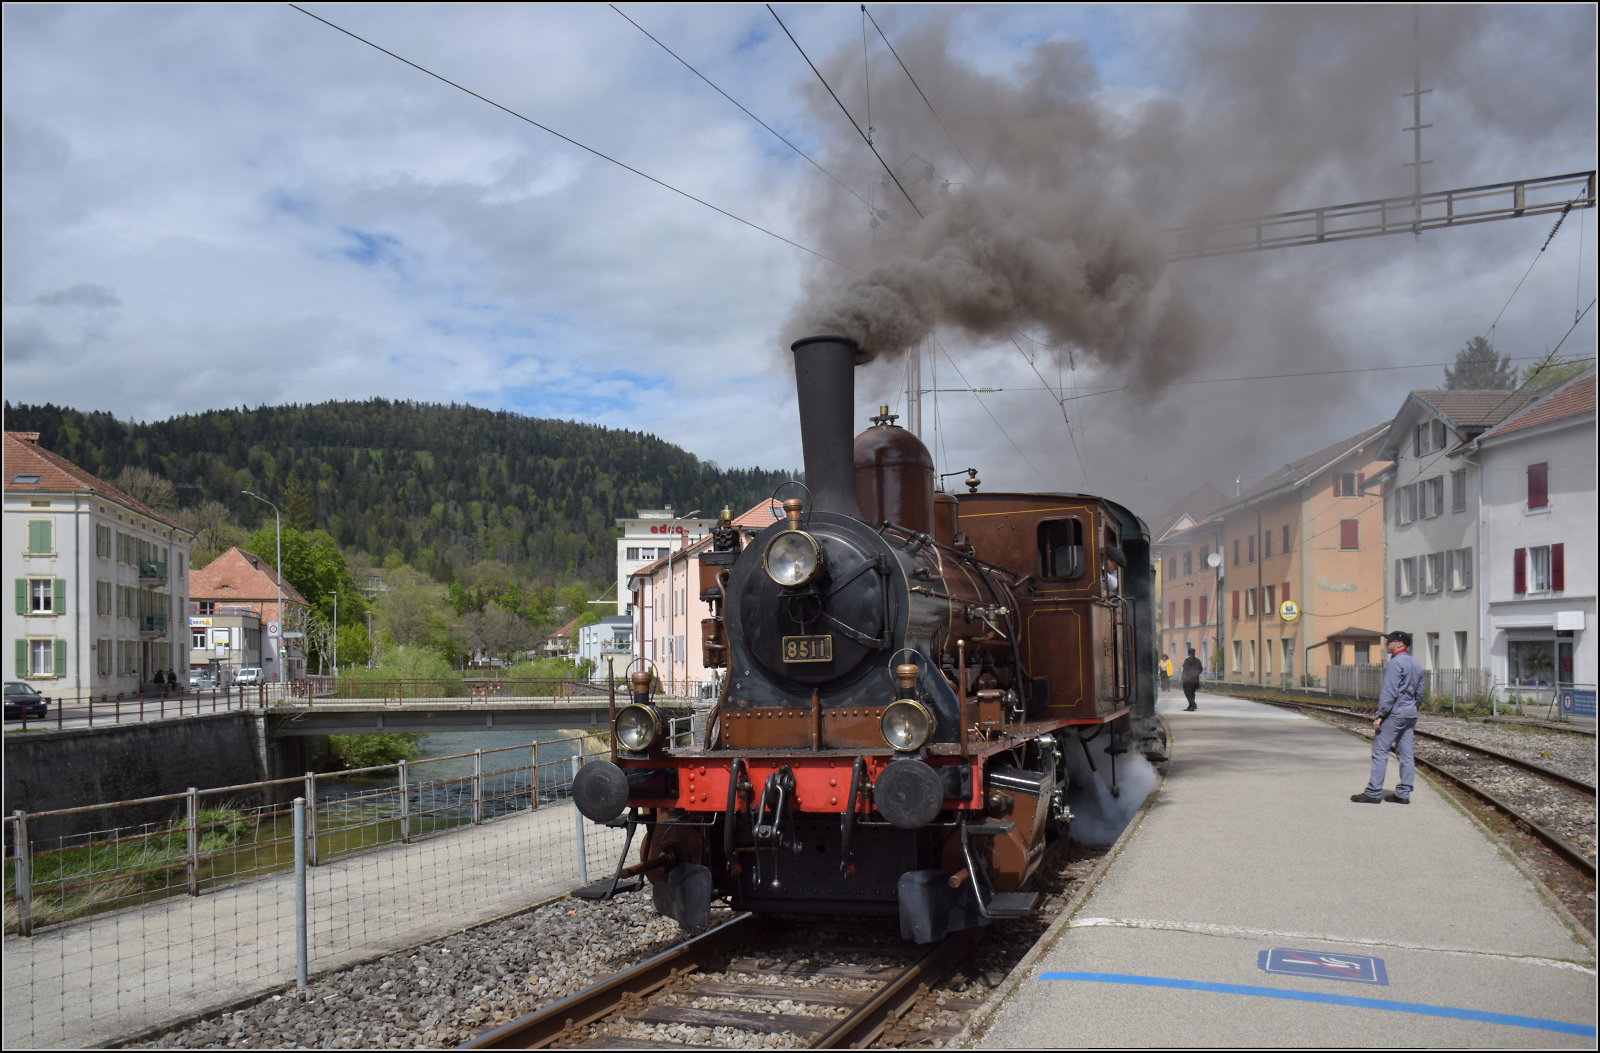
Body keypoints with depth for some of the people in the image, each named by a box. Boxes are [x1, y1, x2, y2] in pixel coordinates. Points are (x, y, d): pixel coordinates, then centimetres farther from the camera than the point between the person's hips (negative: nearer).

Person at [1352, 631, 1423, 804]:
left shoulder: (1396, 662, -14)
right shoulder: (1416, 664, 14)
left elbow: (1389, 692, -19)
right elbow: (1419, 694, 19)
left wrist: (1380, 715, -18)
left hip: (1395, 713, -9)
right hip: (1410, 713, 9)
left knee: (1380, 752, -6)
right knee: (1406, 754, 8)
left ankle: (1373, 792, -7)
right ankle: (1403, 793, 9)